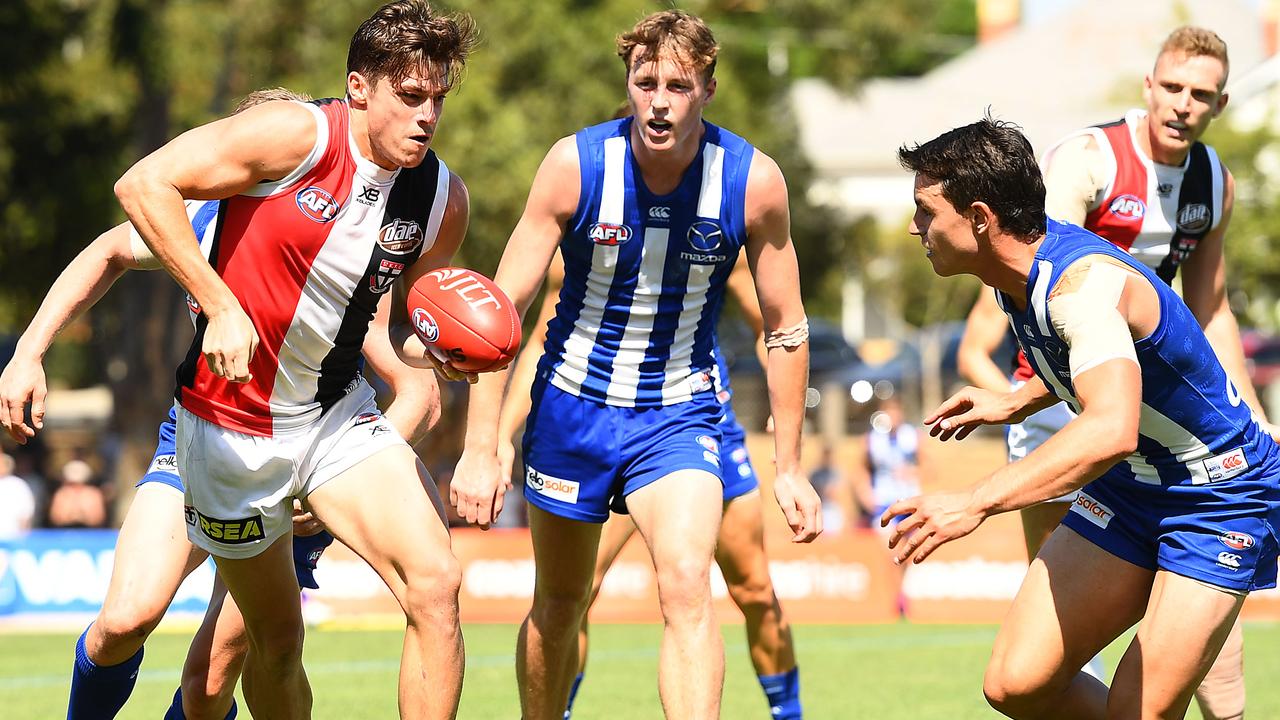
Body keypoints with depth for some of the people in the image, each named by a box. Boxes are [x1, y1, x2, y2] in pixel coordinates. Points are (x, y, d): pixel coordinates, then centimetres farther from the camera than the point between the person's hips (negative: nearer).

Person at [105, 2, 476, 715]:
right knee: (277, 639, 7)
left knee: (436, 584, -18)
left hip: (340, 416, 4)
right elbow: (143, 184, -22)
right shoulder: (296, 136, -19)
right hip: (232, 424, -4)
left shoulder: (444, 199, -3)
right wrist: (220, 306, -26)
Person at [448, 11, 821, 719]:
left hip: (680, 414, -1)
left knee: (686, 588, -22)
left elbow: (785, 327, -1)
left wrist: (789, 466, 1)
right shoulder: (576, 164, -16)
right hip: (573, 402, 1)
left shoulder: (754, 181, -14)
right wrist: (479, 449, -15)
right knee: (558, 607, 12)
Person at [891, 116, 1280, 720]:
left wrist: (974, 503, -54)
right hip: (1130, 487, 9)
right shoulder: (1021, 268, -2)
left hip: (1222, 494, -9)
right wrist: (1014, 404, 12)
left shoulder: (1083, 283, -31)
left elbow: (1111, 430, -48)